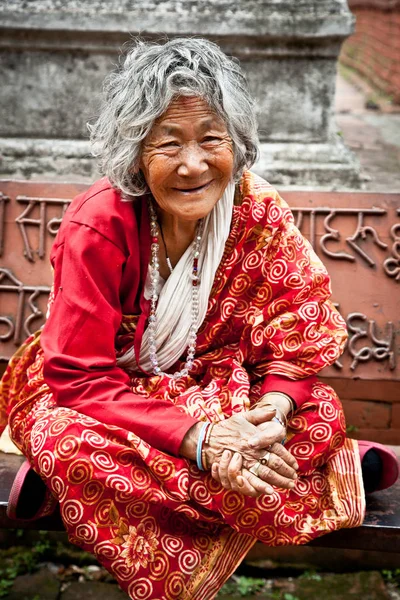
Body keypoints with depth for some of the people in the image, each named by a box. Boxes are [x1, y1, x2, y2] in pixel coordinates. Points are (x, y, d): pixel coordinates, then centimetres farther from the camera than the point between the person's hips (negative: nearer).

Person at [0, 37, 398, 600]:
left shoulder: (260, 210, -15)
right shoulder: (99, 225, -26)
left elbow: (296, 337, -10)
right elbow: (79, 378, -26)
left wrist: (274, 406, -32)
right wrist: (198, 438, -37)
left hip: (206, 380, 2)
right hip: (88, 390, -1)